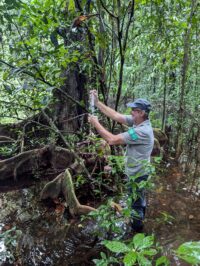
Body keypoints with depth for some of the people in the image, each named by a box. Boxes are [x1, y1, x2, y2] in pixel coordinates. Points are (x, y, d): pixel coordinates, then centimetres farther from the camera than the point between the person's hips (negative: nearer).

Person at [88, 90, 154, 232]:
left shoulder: (142, 131, -34)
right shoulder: (137, 121, -7)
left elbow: (112, 140, -34)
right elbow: (116, 116, -4)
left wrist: (96, 123, -26)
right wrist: (97, 102, -8)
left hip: (137, 175, -9)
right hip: (137, 172, 9)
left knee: (136, 204, 11)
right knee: (139, 199, 30)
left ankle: (136, 231, 33)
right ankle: (140, 220, 54)